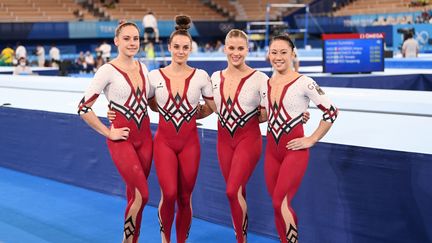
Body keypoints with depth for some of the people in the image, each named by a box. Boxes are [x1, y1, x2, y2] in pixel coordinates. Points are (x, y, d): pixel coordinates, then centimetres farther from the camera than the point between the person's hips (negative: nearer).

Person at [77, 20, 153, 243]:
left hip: (145, 137, 5)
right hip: (122, 139, -5)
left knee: (134, 194, 11)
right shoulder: (108, 71, -12)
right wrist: (108, 133, -11)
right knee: (141, 194, -9)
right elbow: (83, 108, -13)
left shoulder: (142, 68, 6)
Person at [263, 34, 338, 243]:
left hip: (294, 150, -6)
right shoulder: (266, 83, 7)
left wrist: (311, 140, -9)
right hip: (271, 150, 6)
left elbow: (331, 112, -10)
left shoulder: (304, 83, -12)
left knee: (280, 203, -14)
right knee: (277, 205, 9)